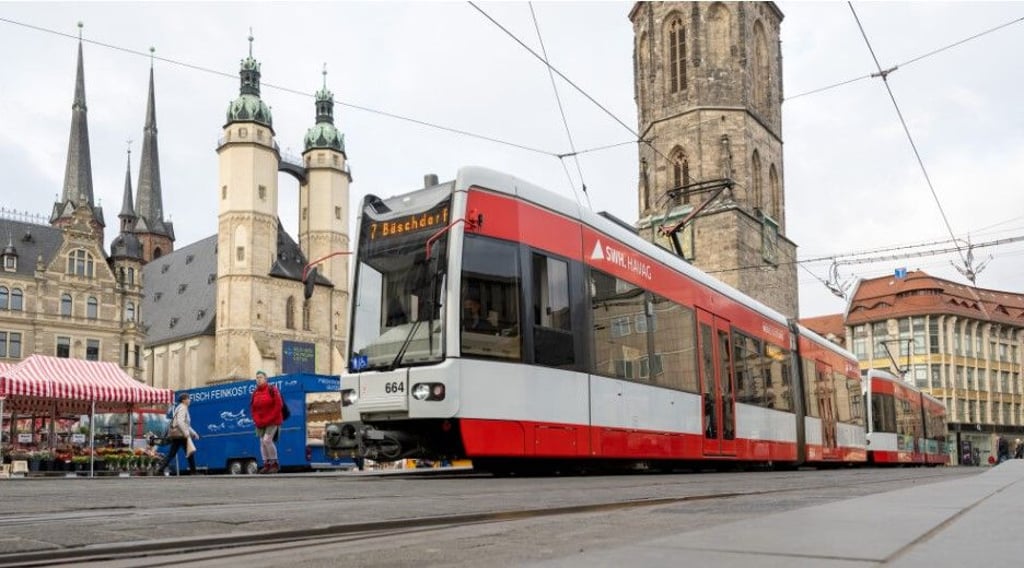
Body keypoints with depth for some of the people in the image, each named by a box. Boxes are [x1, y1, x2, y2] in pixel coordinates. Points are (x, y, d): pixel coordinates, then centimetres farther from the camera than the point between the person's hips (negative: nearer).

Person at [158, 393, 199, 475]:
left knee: (171, 454, 7)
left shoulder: (181, 408, 23)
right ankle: (193, 472, 1)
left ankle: (160, 469, -2)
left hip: (175, 434, 9)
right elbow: (180, 421, -23)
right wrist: (186, 432, -27)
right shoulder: (182, 408, -8)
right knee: (190, 453, -1)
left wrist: (193, 433, 26)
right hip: (180, 434, -9)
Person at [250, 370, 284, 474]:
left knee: (267, 440, -18)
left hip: (272, 421, -6)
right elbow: (254, 409, 13)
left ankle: (275, 463, -7)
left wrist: (268, 419, -15)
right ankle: (266, 465, 8)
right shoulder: (255, 393, 10)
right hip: (260, 423, 6)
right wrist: (257, 420, -4)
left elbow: (278, 406, -11)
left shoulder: (272, 390, -6)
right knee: (262, 442, 3)